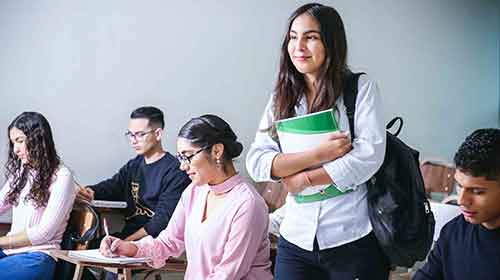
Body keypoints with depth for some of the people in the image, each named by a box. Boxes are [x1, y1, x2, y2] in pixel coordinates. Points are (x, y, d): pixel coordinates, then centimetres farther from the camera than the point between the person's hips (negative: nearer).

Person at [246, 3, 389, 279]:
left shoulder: (361, 88, -3)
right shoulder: (281, 99, 7)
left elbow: (370, 154, -13)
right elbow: (256, 163, -2)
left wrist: (304, 178, -10)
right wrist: (317, 154, -15)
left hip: (355, 239, -3)